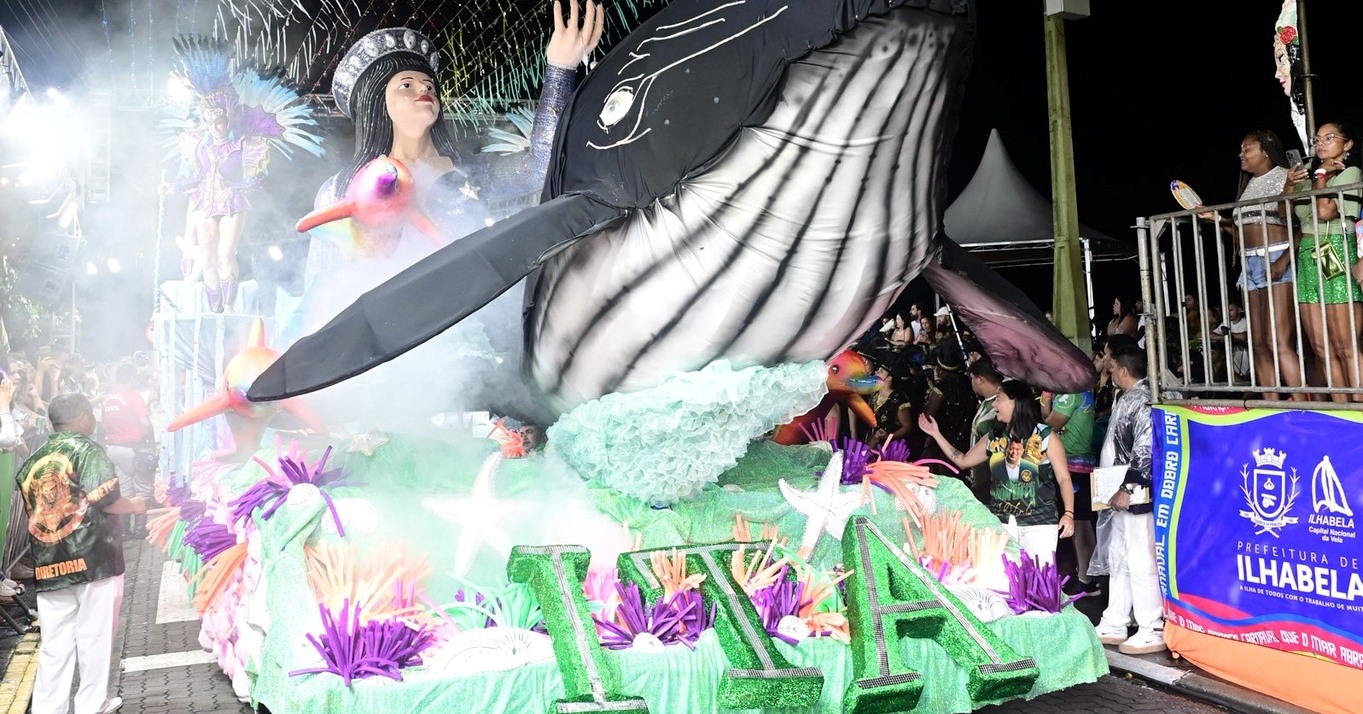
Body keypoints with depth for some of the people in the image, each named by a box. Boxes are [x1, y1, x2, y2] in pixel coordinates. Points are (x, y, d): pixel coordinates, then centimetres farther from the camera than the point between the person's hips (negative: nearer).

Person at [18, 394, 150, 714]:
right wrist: (135, 505, 4)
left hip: (48, 565, 5)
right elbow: (106, 501, -14)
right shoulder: (87, 449, -6)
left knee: (55, 644, 10)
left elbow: (35, 512, 16)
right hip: (93, 558, -5)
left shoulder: (33, 460, 12)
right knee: (94, 637, 7)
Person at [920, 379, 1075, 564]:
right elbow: (963, 461, 20)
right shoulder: (994, 438, 10)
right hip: (1001, 523, 4)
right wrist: (936, 434, 15)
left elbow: (1063, 478, -4)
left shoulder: (1045, 437, -4)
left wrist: (1068, 513, -17)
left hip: (1039, 523, -4)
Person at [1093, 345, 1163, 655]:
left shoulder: (1142, 400, -14)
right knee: (1118, 558, 15)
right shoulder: (1127, 398, 17)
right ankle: (1113, 626, 24)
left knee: (1141, 560, -6)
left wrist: (1127, 487, -21)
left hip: (1137, 494, -11)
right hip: (1122, 495, 11)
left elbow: (1145, 449, -22)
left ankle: (1152, 632, 2)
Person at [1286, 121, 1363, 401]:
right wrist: (1289, 186, 2)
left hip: (1338, 257, -6)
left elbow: (1325, 212, -12)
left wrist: (1322, 175, -1)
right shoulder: (1309, 177, 21)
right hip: (1308, 259, 6)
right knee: (1322, 349, 2)